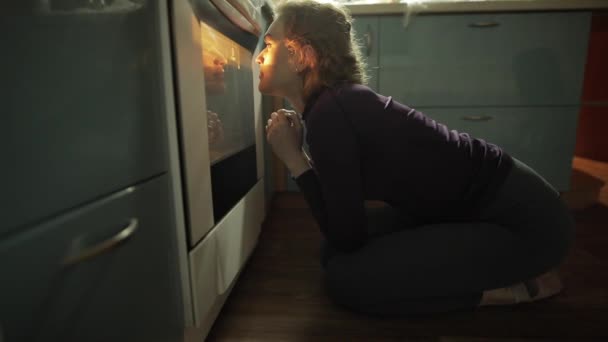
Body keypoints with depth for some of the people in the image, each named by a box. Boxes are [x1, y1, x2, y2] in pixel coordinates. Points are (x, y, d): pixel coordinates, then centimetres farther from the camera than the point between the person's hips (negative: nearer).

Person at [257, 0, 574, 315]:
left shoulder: (328, 114, -24)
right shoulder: (337, 103, 3)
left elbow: (347, 237, -18)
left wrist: (294, 158, -15)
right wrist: (298, 152, 0)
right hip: (476, 205, 9)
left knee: (347, 278, -16)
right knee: (335, 254, 5)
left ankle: (512, 286, 0)